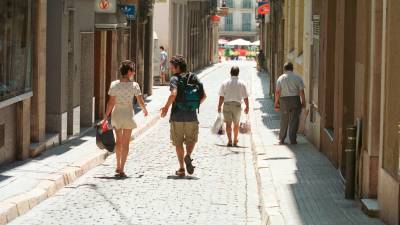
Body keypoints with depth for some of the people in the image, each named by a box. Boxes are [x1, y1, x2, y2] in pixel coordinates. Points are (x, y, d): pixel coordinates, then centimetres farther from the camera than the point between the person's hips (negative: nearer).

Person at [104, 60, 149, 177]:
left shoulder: (114, 84, -6)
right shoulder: (134, 85, -10)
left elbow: (111, 103, -7)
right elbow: (141, 102, -5)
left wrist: (106, 116, 1)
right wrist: (145, 110, 15)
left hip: (116, 114, 2)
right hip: (128, 115, -2)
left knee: (119, 141, 21)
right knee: (125, 143, 5)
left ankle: (118, 167, 31)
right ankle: (121, 169, -3)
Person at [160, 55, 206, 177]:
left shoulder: (175, 79, -9)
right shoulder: (194, 78, 5)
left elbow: (173, 94, -25)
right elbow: (203, 96, 5)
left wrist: (166, 107, -13)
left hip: (177, 116, -3)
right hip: (192, 117, 3)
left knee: (178, 142, 9)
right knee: (191, 140, 18)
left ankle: (181, 169, 8)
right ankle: (188, 156, -10)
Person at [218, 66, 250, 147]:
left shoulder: (225, 83, -1)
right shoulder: (242, 84, 0)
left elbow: (221, 96, -1)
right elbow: (245, 97, 1)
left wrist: (219, 106, 7)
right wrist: (247, 107, 12)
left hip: (227, 104, -1)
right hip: (237, 105, 1)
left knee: (228, 123, 1)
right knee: (236, 124, 15)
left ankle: (229, 140, -12)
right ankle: (235, 141, 25)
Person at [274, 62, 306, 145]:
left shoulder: (281, 78, 1)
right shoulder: (297, 78, -2)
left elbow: (277, 92, -2)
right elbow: (301, 92, -5)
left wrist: (276, 103, 5)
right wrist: (303, 102, 3)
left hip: (284, 100, 1)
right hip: (295, 100, -1)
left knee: (284, 121, 11)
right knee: (294, 121, 3)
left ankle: (281, 140, 17)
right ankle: (293, 140, 2)